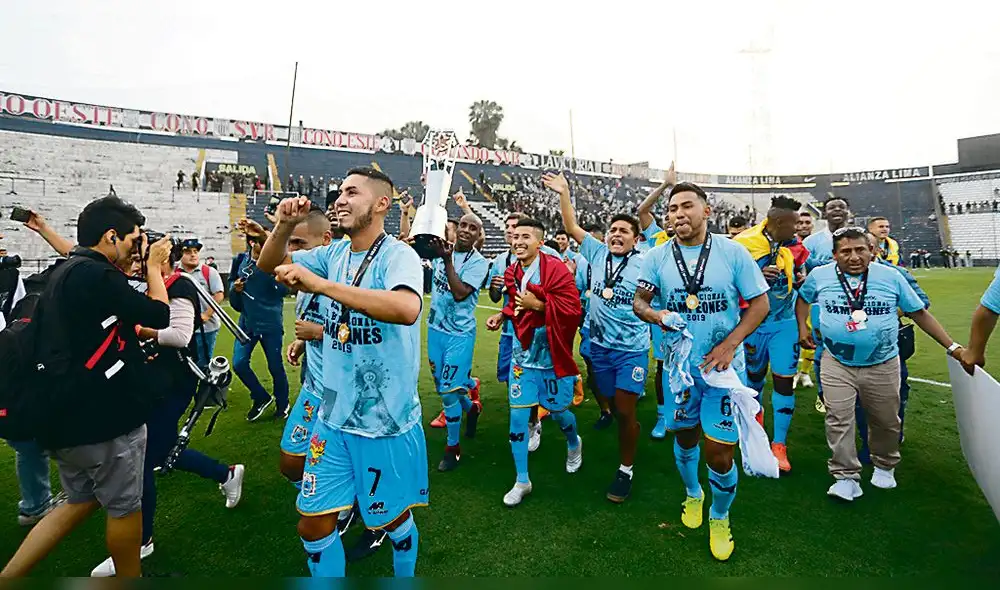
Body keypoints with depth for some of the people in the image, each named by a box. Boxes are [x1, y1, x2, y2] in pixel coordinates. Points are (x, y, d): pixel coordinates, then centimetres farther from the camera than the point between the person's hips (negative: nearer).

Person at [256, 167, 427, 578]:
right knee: (313, 524, 13)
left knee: (393, 520, 17)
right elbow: (270, 265, 10)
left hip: (386, 420, -5)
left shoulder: (398, 255, -17)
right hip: (333, 416, 5)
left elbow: (407, 308, -38)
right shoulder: (335, 254, 3)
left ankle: (406, 578, 46)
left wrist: (320, 284, -38)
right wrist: (284, 226, -10)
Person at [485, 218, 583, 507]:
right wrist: (502, 315, 2)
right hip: (522, 352, 5)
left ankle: (574, 443, 50)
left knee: (556, 411, 13)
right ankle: (522, 481, 18)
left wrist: (537, 304, -24)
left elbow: (572, 308, -22)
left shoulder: (556, 268, -17)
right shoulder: (512, 273, 3)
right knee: (518, 416, 2)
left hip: (552, 353, -4)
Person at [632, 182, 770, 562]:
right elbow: (639, 302, 5)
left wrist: (730, 344, -15)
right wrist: (655, 314, -18)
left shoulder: (733, 252, -8)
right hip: (679, 363, 2)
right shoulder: (657, 257, -3)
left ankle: (719, 517, 29)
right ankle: (693, 494, 48)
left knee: (720, 453, 0)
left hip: (724, 364, -2)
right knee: (685, 438, 18)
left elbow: (760, 303, -4)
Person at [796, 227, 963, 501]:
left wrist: (953, 347, 2)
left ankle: (884, 466, 40)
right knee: (839, 420, -5)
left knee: (886, 421, 15)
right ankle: (846, 477, 7)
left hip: (883, 365, 1)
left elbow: (920, 313, 3)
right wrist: (802, 327, 4)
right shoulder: (819, 275, -5)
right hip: (837, 365, -1)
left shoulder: (891, 277, -5)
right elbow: (803, 298, 16)